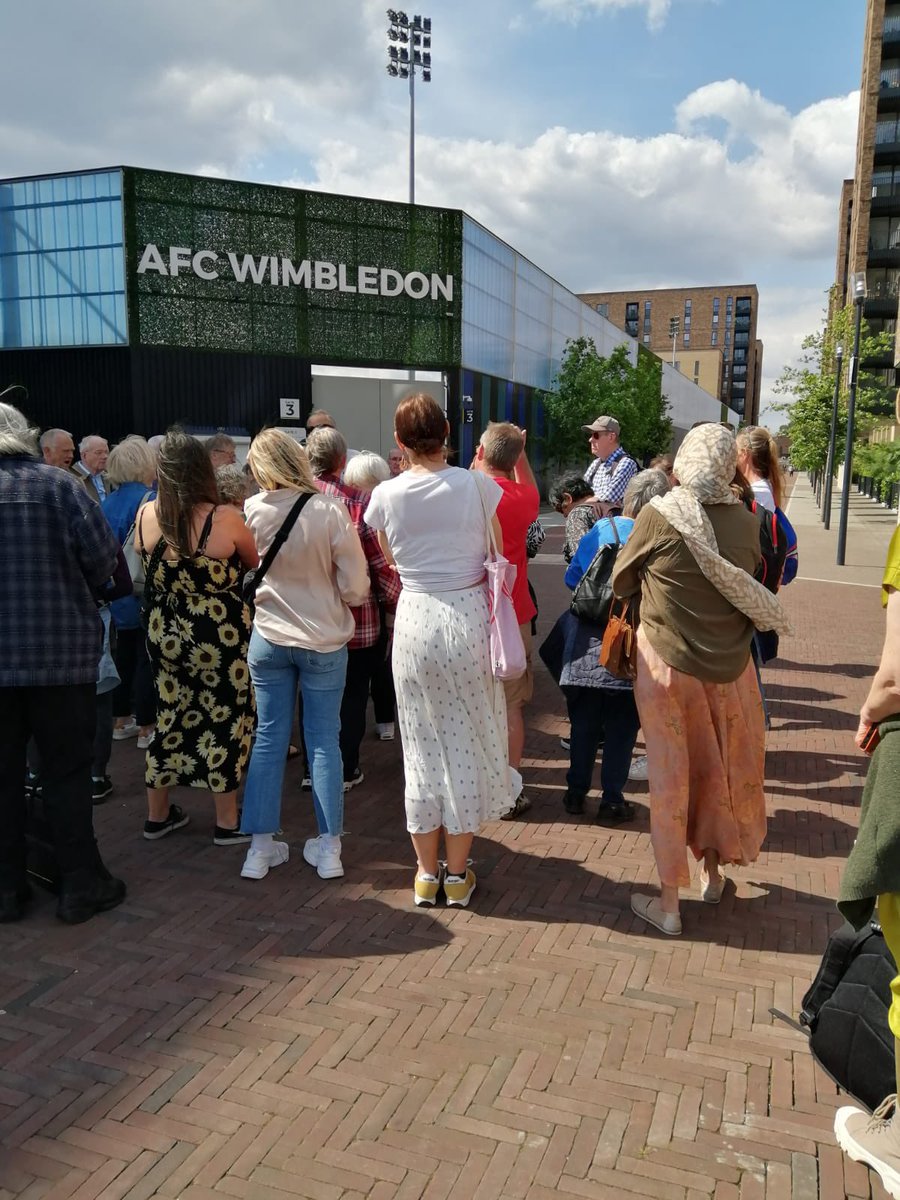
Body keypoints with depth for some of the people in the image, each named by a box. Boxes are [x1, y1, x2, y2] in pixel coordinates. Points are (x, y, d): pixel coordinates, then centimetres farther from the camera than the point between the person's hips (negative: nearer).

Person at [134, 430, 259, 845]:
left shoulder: (145, 515, -4)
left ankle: (158, 814, 31)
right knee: (225, 720, 9)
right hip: (220, 637, -5)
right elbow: (257, 562, -1)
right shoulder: (224, 518, -18)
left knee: (172, 717, 18)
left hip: (165, 635, 5)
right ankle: (228, 822, 19)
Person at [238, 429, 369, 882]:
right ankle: (328, 848, 15)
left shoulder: (252, 512, -9)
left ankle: (260, 848, 18)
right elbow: (355, 585, -12)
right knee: (324, 741, 8)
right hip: (325, 639, -1)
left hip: (268, 637, 2)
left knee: (268, 739, 11)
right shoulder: (330, 509, -16)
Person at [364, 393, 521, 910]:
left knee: (422, 746, 12)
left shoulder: (386, 495, -5)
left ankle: (427, 872, 24)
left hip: (414, 620, 1)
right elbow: (497, 556, 5)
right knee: (467, 744, 10)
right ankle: (458, 873, 21)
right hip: (468, 618, -1)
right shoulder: (477, 485, -8)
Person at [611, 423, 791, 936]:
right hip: (729, 666, 3)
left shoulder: (659, 514, -15)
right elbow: (753, 590, 6)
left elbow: (622, 582, -4)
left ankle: (669, 903, 17)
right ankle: (713, 872, 39)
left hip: (668, 663, -3)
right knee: (719, 768, 20)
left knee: (671, 775, 8)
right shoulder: (747, 522, -6)